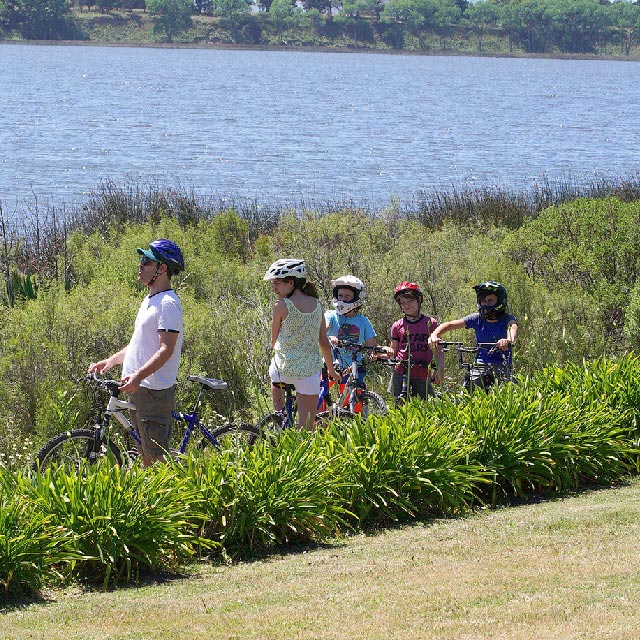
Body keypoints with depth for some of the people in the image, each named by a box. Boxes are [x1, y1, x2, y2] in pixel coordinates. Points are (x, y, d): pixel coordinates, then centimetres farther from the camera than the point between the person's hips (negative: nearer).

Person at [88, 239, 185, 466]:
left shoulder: (168, 303, -14)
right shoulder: (150, 301, 18)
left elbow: (166, 349, -22)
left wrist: (139, 375, -33)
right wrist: (111, 360, 15)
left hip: (155, 391, -10)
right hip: (140, 388, 10)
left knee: (157, 456, -9)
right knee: (146, 455, 15)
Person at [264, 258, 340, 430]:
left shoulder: (281, 306, -11)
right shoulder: (316, 304, 2)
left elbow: (274, 341, 2)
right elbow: (324, 342, 9)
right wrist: (331, 370, 21)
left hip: (284, 368, -2)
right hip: (310, 369, 2)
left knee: (275, 382, 35)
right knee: (307, 425, 7)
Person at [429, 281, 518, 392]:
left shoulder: (507, 319, -6)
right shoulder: (477, 319, 2)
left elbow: (513, 328, -30)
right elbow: (449, 325, -1)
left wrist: (509, 339, -55)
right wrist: (434, 335, -21)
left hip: (502, 367, -2)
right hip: (482, 365, 2)